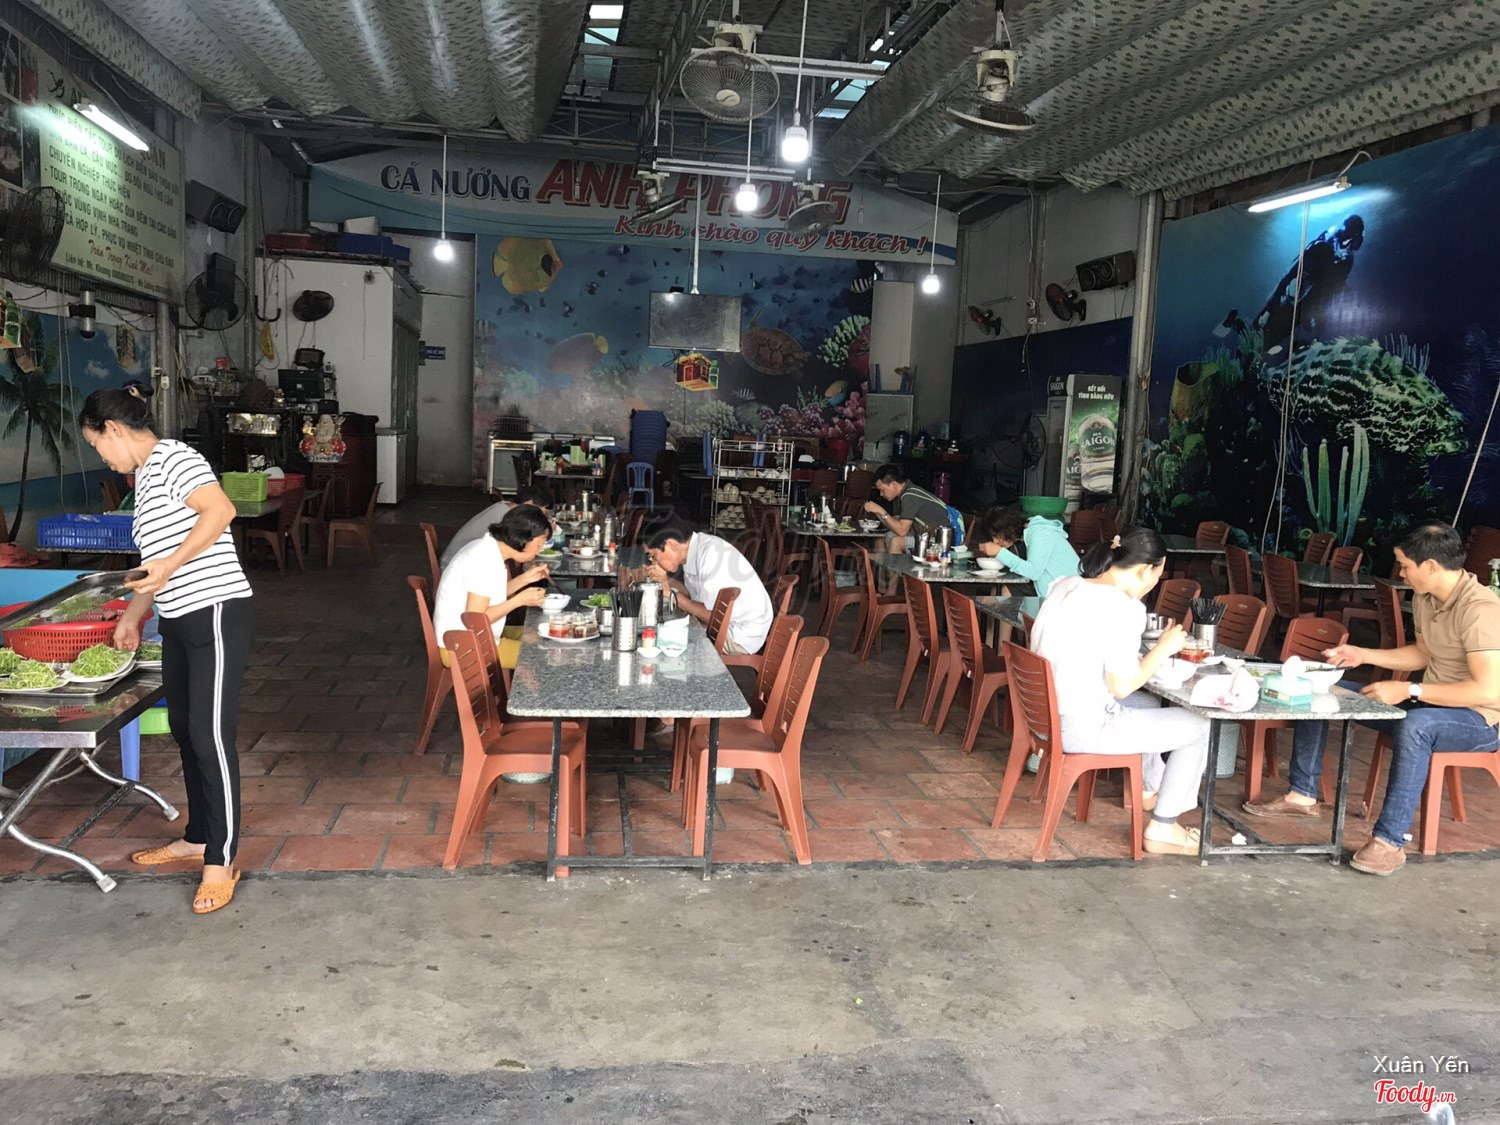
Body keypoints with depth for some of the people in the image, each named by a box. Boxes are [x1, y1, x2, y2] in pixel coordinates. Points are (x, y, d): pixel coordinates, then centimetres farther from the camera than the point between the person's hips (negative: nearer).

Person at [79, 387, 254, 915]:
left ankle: (222, 861, 1)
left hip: (217, 614, -10)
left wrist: (171, 565, -23)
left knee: (211, 736, -7)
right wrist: (132, 616, 28)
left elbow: (220, 510, -25)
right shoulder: (144, 476, 19)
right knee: (185, 730, 17)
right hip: (179, 621, 10)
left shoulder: (173, 457, -9)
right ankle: (198, 837, 31)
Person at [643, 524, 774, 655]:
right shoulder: (694, 547, 0)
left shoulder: (711, 555, -26)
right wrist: (666, 580, -5)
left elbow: (715, 616, -25)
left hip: (743, 633, -8)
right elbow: (692, 592, 11)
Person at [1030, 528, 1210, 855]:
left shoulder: (1063, 586, 4)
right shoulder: (1125, 608, -20)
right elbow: (1122, 686, -19)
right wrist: (1164, 648, -6)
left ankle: (1149, 788, 52)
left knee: (1148, 704, 33)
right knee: (1199, 727, 4)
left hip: (1045, 715, 9)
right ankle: (1162, 829, 11)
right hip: (1082, 729, -9)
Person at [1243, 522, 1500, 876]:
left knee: (1415, 726, -43)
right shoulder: (1424, 598, 1)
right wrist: (1363, 654, 6)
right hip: (1428, 704, 9)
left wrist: (1408, 690, -29)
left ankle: (1390, 841, -33)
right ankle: (1303, 796, 5)